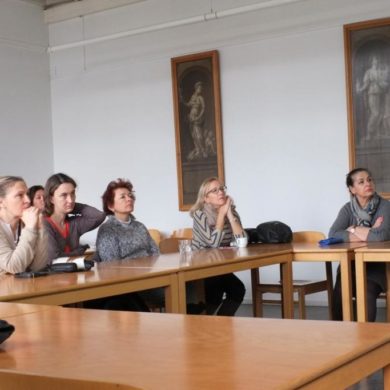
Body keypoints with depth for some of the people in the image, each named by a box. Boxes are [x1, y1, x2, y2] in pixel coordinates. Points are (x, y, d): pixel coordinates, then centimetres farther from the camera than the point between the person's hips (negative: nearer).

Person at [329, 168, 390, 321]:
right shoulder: (348, 209, 3)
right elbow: (333, 234, -14)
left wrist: (354, 230, -9)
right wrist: (369, 234, -18)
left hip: (377, 265, -3)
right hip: (351, 264, 3)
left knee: (366, 293, -30)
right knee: (339, 293, -24)